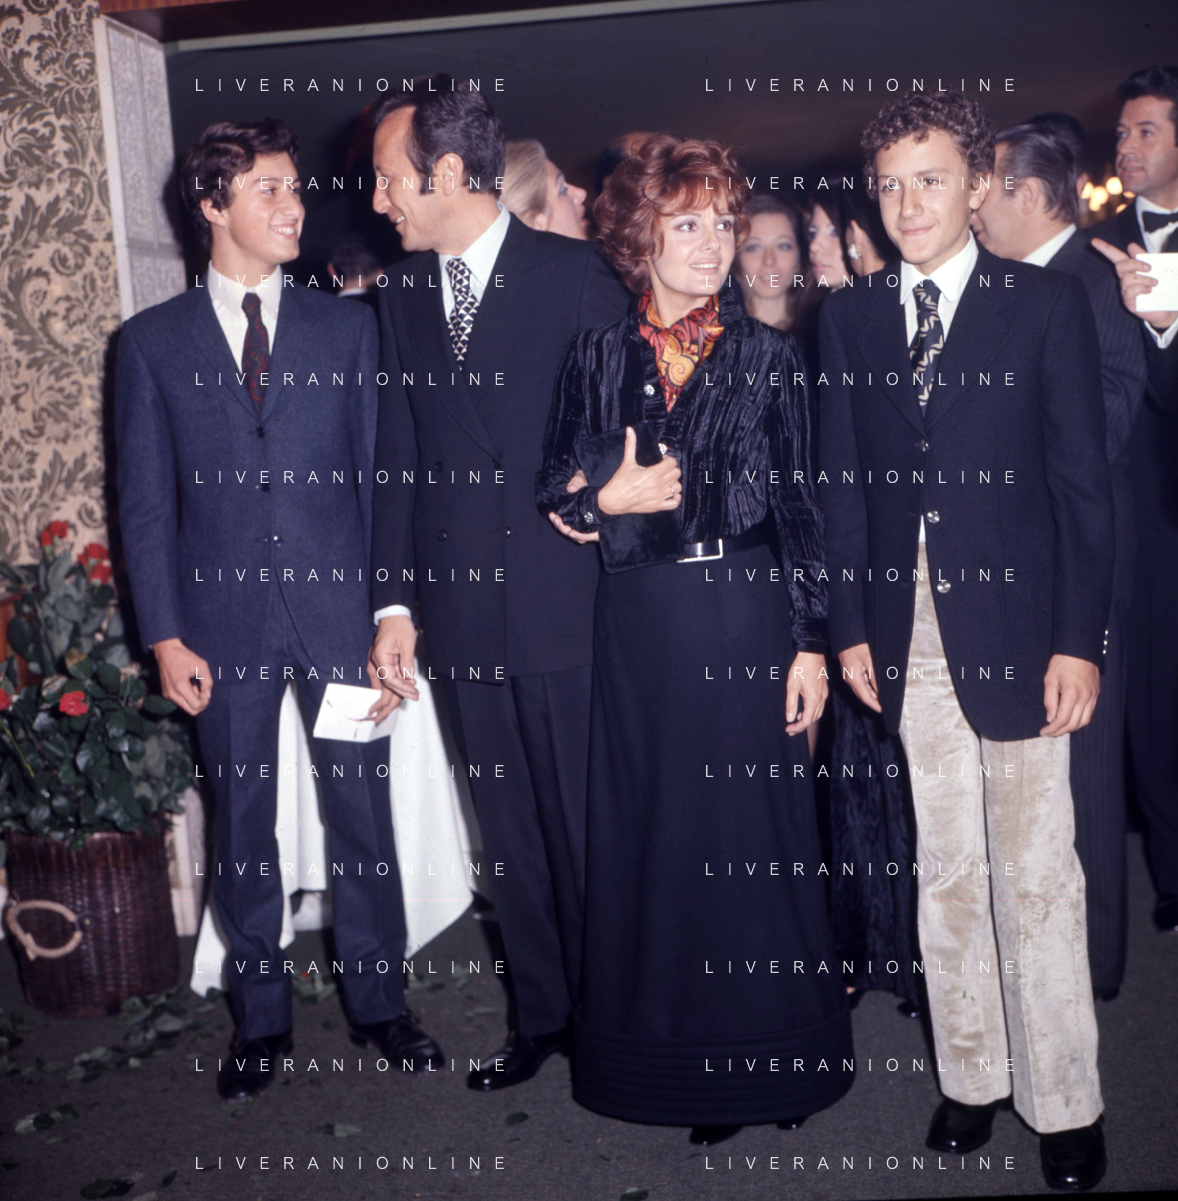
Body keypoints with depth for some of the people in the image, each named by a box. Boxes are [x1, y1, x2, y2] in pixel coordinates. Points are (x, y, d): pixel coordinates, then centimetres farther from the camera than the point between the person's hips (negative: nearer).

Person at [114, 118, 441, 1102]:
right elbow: (146, 501, 3)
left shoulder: (346, 328, 6)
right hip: (225, 618, 0)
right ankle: (261, 1016, 27)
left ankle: (379, 1000, 26)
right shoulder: (153, 341, 4)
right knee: (243, 823, 10)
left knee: (362, 812, 7)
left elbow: (379, 474, 4)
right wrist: (166, 634, -4)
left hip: (340, 611, 0)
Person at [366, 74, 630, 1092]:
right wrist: (394, 604, 3)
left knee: (588, 824, 6)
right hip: (463, 609, 4)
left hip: (567, 599, -4)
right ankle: (540, 1015, 30)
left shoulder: (574, 274, -5)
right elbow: (397, 460, 8)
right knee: (510, 833, 14)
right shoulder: (403, 296, 9)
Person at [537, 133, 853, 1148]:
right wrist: (607, 501, -11)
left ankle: (772, 1058, 22)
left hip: (747, 616, -1)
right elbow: (556, 485, 11)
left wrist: (811, 643, -4)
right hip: (640, 622, 2)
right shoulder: (597, 356, 6)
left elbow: (800, 506, 1)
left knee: (755, 832, 4)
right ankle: (673, 1055, 24)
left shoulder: (767, 355, 3)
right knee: (652, 833, 8)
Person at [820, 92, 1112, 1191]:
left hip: (1015, 629, -3)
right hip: (908, 635, 3)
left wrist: (1078, 638, -7)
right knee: (945, 872, 12)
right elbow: (845, 481, 8)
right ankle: (969, 1078, 27)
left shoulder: (1048, 304, -1)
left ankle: (1063, 1103, 19)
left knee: (1036, 878, 3)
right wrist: (850, 624, 2)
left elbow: (1084, 481, -3)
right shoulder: (850, 317, 8)